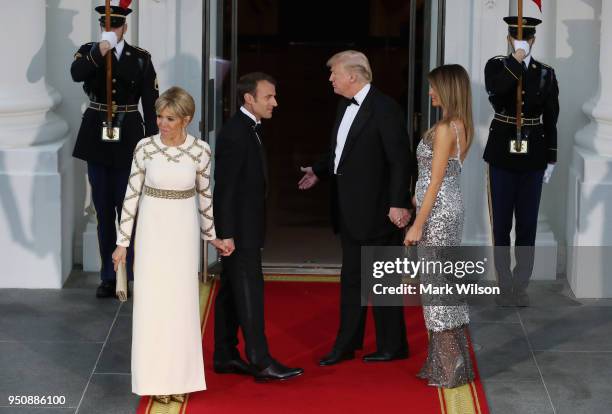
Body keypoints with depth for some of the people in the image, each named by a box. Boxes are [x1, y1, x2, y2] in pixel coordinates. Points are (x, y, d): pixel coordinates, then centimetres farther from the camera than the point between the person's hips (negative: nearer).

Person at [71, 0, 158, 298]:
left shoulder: (141, 58, -1)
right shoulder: (89, 52, 2)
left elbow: (150, 103, 0)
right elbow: (76, 74, -19)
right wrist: (100, 51, -27)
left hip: (128, 139, -2)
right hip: (97, 139, 2)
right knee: (104, 211, 8)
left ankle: (128, 275, 6)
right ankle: (109, 277, 15)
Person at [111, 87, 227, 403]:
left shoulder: (200, 150, -7)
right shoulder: (145, 147, -9)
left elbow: (204, 194, 6)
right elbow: (132, 194, -4)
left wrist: (211, 235, 14)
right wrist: (123, 241, -4)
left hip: (184, 230, 1)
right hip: (152, 227, -1)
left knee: (182, 302, 6)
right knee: (152, 302, 2)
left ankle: (179, 376, 19)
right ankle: (156, 378, 12)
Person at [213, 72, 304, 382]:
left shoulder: (248, 129, 13)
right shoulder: (234, 133, -18)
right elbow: (225, 187, -20)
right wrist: (226, 233, -22)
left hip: (244, 228, 10)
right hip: (240, 229, -10)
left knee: (231, 291, 13)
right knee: (249, 292, -8)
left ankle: (225, 357, 19)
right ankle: (261, 362, -6)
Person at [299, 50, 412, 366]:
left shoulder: (384, 108, -16)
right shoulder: (345, 106, 9)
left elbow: (399, 159, -18)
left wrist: (399, 204, -21)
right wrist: (319, 171, 19)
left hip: (376, 210, -8)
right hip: (350, 210, 9)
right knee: (351, 278, 15)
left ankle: (392, 346, 14)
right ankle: (346, 345, 23)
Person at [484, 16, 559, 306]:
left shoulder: (545, 74, 4)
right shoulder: (496, 66, -1)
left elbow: (550, 119, 6)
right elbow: (496, 92, -24)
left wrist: (551, 160, 5)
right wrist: (516, 61, -27)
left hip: (532, 158, 1)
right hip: (502, 156, -1)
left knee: (527, 225, 5)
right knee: (501, 225, 4)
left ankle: (521, 285, 16)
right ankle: (505, 286, 15)